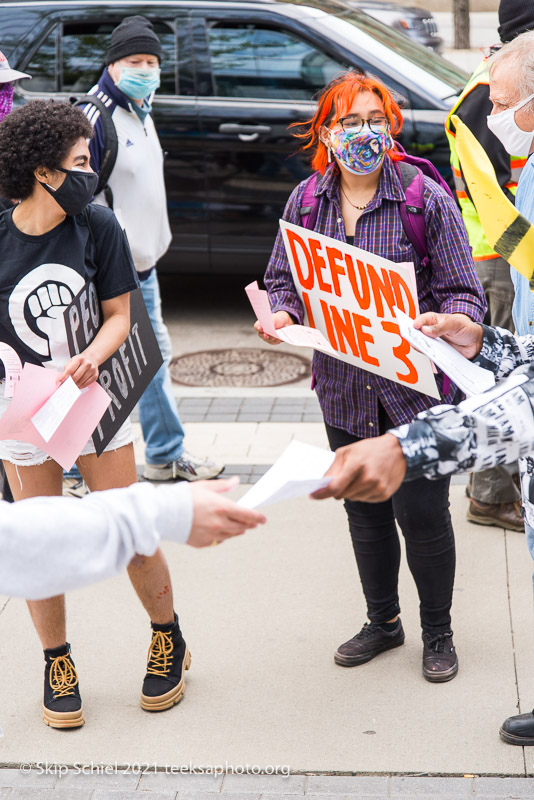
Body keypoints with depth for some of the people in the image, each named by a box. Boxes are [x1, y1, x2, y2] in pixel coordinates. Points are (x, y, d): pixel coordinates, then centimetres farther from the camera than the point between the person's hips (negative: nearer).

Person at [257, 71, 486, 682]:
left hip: (416, 385, -4)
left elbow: (463, 292, -9)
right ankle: (382, 621, 37)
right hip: (344, 387, 4)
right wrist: (282, 315, -12)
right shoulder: (306, 200, 2)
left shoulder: (426, 198, -10)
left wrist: (444, 325, -30)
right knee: (363, 510, 16)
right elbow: (282, 278, 10)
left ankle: (437, 633, 24)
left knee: (422, 512, 1)